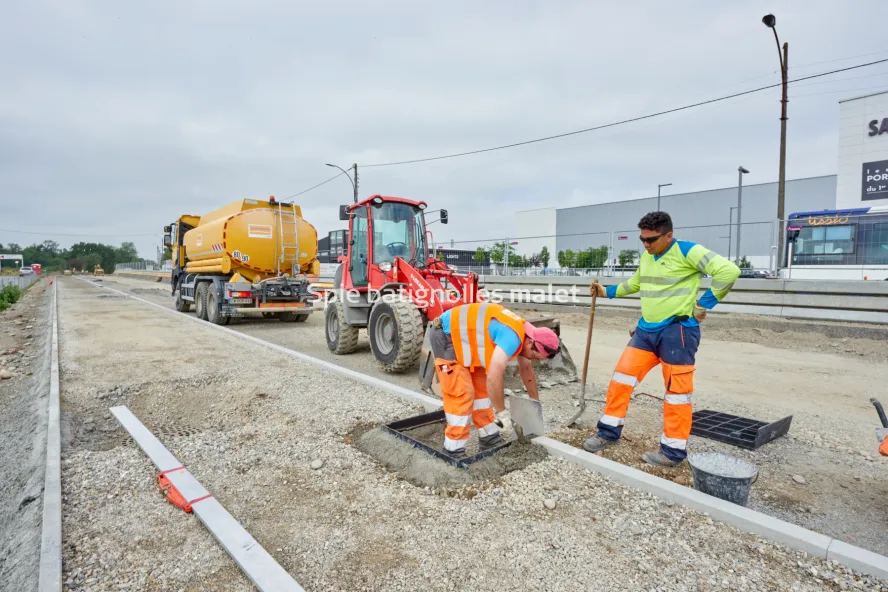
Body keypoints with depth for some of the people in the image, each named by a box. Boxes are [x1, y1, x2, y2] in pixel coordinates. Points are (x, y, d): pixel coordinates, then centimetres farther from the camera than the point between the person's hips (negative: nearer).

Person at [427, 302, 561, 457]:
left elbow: (526, 369, 20)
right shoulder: (512, 336, -27)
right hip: (445, 335, -10)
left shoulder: (523, 332, 4)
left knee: (482, 386, 11)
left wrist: (536, 402, 29)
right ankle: (454, 450, 0)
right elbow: (494, 378, -35)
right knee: (461, 393, -10)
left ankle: (489, 436, 21)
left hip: (460, 334, 10)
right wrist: (502, 412, -21)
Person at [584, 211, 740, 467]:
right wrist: (607, 292, 21)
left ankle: (673, 450, 17)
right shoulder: (646, 257, 12)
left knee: (676, 391, 3)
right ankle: (609, 432, 18)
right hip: (647, 329, 8)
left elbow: (729, 271, -19)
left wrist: (703, 304, -16)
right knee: (622, 376, 6)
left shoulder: (687, 251, -12)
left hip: (677, 331, -7)